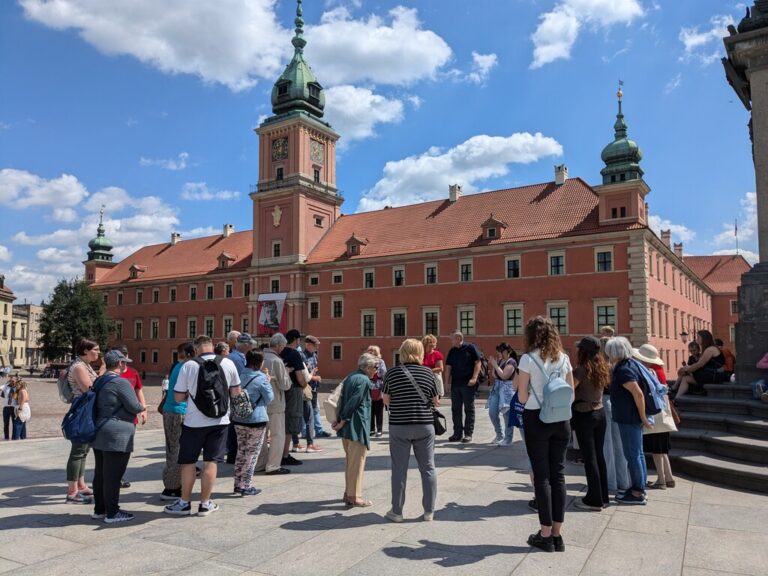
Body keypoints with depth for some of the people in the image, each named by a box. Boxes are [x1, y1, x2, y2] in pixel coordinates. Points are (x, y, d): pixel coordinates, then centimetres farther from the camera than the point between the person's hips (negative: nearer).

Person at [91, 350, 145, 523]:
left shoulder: (98, 381, 12)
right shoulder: (121, 382, -17)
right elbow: (134, 407, -17)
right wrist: (142, 407, 5)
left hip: (99, 435, 10)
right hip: (116, 436, -9)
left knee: (100, 474, 15)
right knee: (113, 476, -2)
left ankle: (99, 509, 24)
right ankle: (112, 513, 4)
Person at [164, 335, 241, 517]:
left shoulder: (188, 366, -10)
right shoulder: (228, 364, -4)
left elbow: (178, 397, -4)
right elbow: (236, 392, 7)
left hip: (194, 421, -2)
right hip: (219, 420, 2)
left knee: (188, 462, 12)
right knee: (210, 462, 8)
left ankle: (185, 503, 22)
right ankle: (205, 503, 17)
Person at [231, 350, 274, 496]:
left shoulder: (240, 375, 4)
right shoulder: (261, 378, -14)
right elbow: (269, 398, -6)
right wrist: (268, 383, 5)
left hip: (238, 419, 6)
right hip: (256, 420, -6)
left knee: (241, 452, 16)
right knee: (252, 453, 3)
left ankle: (238, 484, 22)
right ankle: (245, 486, 7)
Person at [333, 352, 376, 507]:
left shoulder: (350, 377, 14)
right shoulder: (364, 380, -13)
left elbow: (342, 398, 11)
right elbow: (353, 403, -18)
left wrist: (339, 421, 6)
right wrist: (342, 422, -13)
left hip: (347, 427, 9)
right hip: (358, 426, -9)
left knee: (350, 460, 18)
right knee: (357, 462, -1)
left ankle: (348, 493, 26)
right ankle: (355, 496, 5)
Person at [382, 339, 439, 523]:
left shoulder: (392, 373, -4)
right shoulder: (428, 372, -2)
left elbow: (386, 400, 3)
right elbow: (436, 401, 4)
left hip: (399, 426, -1)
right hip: (424, 426, 1)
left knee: (399, 469, 8)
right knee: (428, 468, 12)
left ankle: (397, 511, 17)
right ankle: (429, 511, 17)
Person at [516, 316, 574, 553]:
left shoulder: (528, 358, -10)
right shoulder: (564, 358, 4)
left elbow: (522, 397, -9)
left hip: (536, 419, -4)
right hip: (561, 420, 4)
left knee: (542, 475, 4)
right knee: (558, 474, 10)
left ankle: (546, 535, 11)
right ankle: (557, 534, 17)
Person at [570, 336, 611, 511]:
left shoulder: (580, 370, -17)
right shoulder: (602, 368, 4)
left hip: (584, 415, -7)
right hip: (600, 413, 7)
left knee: (589, 458, 0)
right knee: (599, 455, 14)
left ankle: (594, 500, 7)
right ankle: (603, 496, 22)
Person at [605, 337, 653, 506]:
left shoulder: (623, 370, -21)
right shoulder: (631, 363, 9)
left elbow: (638, 393, -26)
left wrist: (643, 417, -19)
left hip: (629, 419, -10)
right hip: (632, 417, 10)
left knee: (632, 454, -1)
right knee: (637, 453, 17)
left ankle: (637, 493, 7)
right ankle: (639, 487, 27)